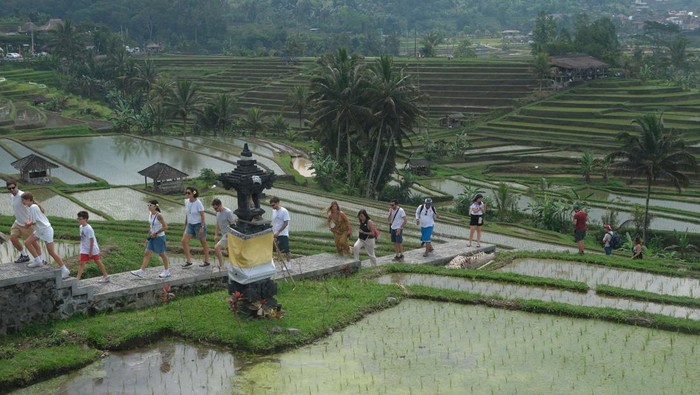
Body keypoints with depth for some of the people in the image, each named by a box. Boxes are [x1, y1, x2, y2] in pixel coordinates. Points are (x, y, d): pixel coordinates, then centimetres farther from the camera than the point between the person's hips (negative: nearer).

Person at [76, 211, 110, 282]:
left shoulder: (89, 229, -23)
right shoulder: (81, 227, 1)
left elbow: (92, 240, -21)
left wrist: (90, 251, -19)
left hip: (93, 249, -6)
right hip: (84, 249, 6)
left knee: (98, 262, 8)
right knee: (82, 263, -4)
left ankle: (106, 276, 22)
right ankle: (77, 279, -8)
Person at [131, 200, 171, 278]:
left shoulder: (159, 216, -20)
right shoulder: (150, 214, 3)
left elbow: (165, 227, -21)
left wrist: (155, 233, -18)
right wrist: (149, 236, 13)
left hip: (159, 237, -8)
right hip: (153, 237, 8)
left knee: (161, 254, 6)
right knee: (147, 253, 3)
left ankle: (166, 271, 22)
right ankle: (142, 271, 4)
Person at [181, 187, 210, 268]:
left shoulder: (198, 203, -17)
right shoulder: (186, 202, 2)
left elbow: (202, 216, -15)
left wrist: (202, 227, -20)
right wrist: (185, 225, 15)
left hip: (199, 224, -6)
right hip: (190, 225, 6)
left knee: (203, 243, 6)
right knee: (184, 240, -7)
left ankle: (207, 261, 19)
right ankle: (188, 261, -1)